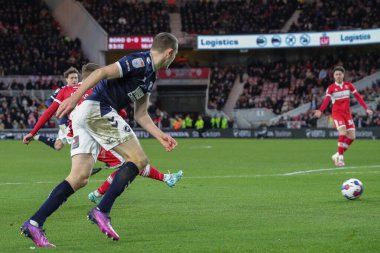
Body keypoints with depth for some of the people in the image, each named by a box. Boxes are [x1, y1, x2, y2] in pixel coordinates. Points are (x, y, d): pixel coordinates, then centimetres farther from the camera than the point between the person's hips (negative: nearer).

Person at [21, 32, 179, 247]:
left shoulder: (150, 76, 22)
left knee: (79, 179, 1)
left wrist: (160, 135, 20)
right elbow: (103, 72, -19)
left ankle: (34, 223, -6)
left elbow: (141, 114, 28)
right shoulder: (141, 61, -8)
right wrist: (74, 98, -28)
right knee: (139, 160, -6)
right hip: (97, 110, -10)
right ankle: (102, 212, -10)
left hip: (86, 114, 10)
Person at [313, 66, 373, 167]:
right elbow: (326, 100, -19)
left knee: (352, 137, -2)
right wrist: (320, 111, -37)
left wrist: (366, 108, -5)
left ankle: (337, 155, 13)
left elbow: (358, 97, 3)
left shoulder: (349, 85, 5)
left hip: (347, 113, 4)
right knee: (343, 133, -23)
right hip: (337, 113, -4)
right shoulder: (331, 88, -5)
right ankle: (340, 157, -13)